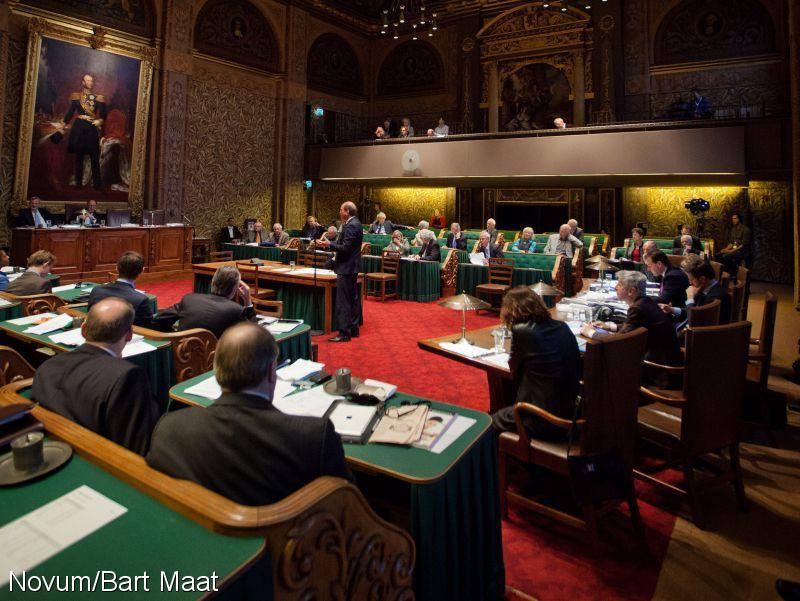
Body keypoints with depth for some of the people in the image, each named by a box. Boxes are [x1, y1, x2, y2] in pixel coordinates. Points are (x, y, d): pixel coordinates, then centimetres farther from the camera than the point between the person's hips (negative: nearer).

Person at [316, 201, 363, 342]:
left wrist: (329, 244, -16)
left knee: (343, 303, -6)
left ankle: (344, 333, -2)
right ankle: (353, 329, 24)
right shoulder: (355, 223, 13)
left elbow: (345, 248, -23)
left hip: (346, 268, -11)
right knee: (353, 299, 15)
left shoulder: (351, 226, -18)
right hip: (352, 267, 11)